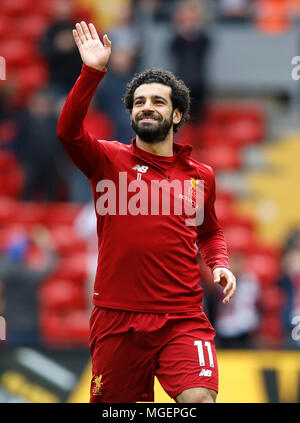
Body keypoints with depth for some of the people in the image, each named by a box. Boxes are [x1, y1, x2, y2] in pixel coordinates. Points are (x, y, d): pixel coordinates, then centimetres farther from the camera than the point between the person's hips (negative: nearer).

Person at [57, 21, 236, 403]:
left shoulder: (201, 175, 12)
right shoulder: (109, 160, 3)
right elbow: (68, 131, -16)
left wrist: (219, 264, 7)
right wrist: (92, 71, -24)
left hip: (183, 319, 1)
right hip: (118, 319, -1)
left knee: (199, 398, -22)